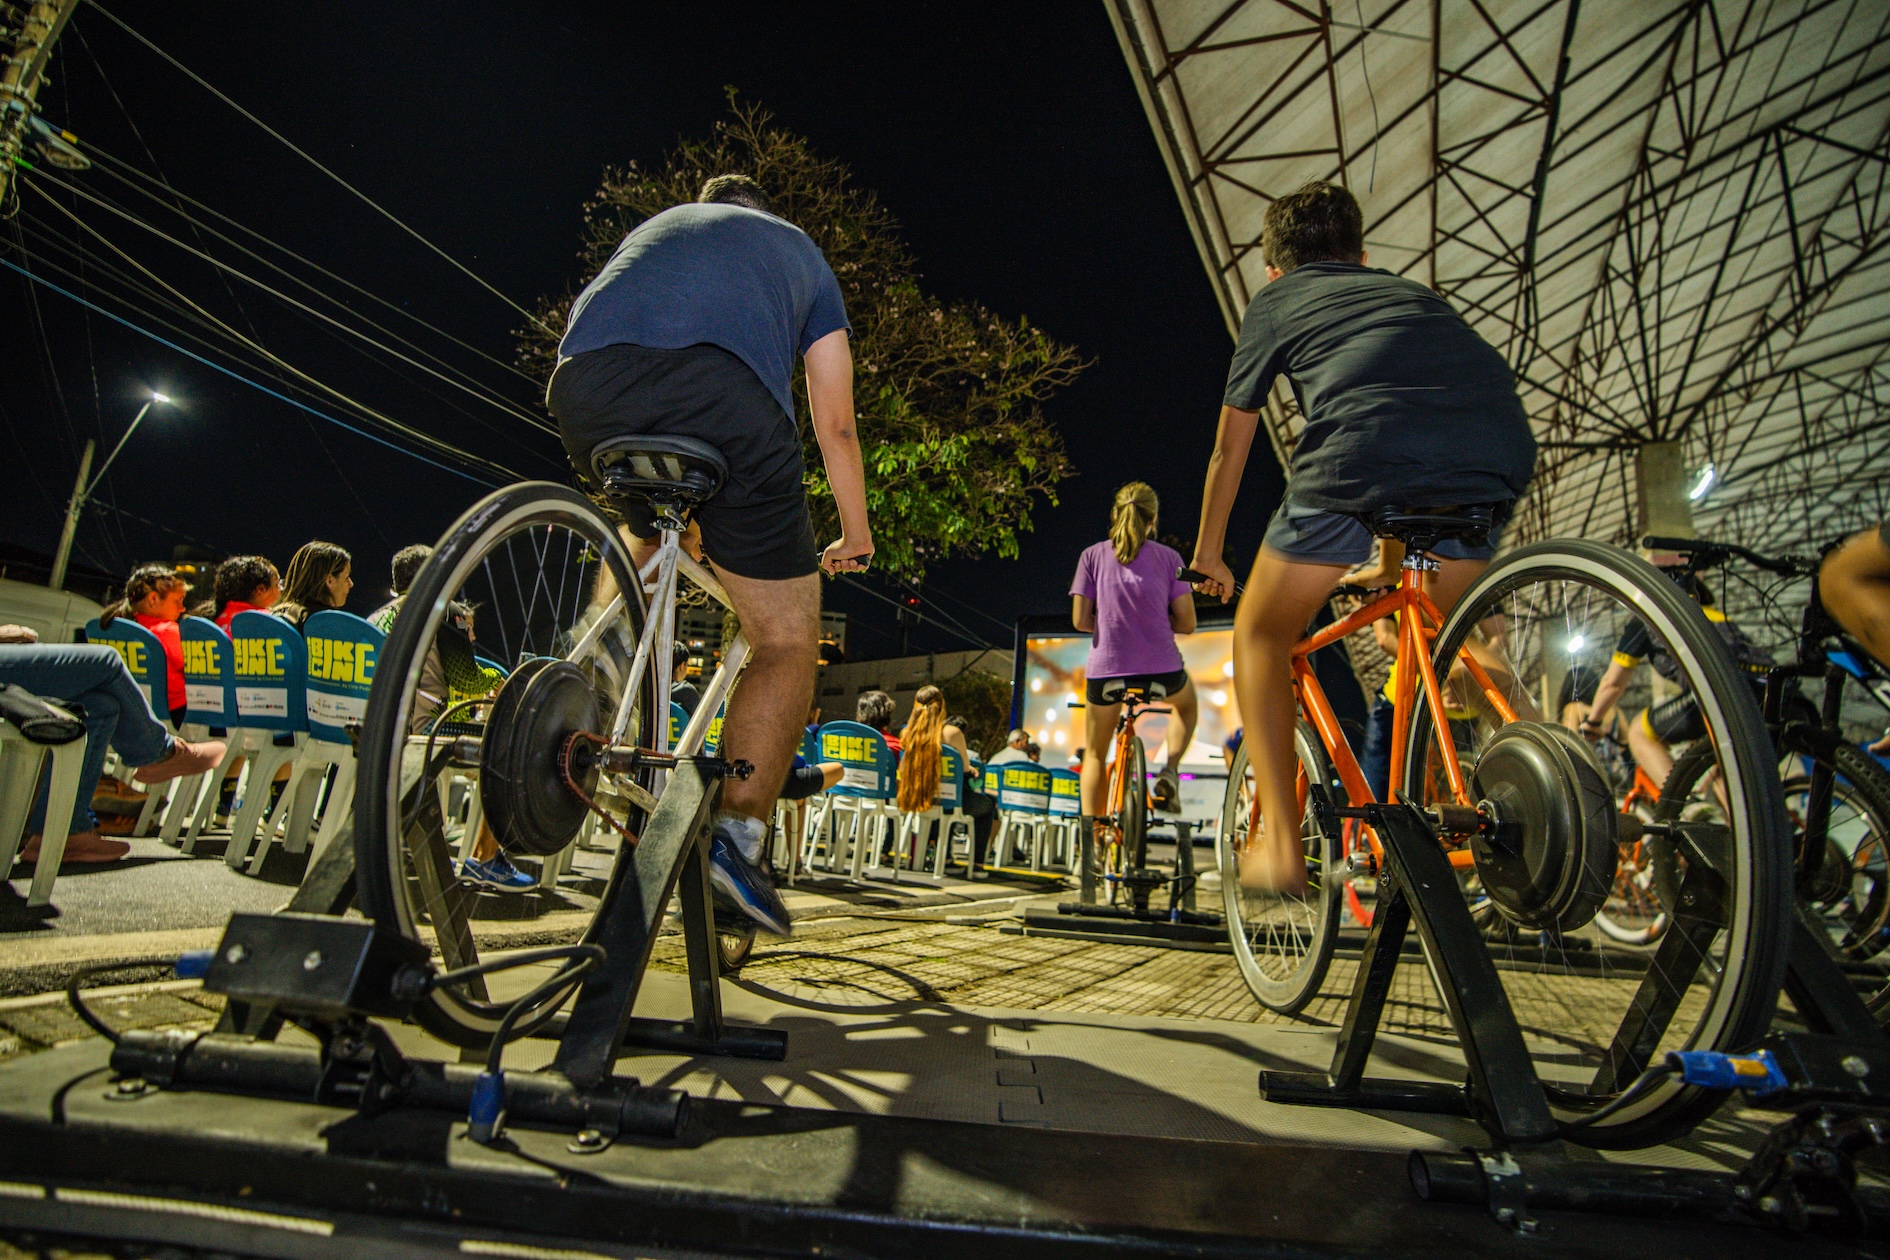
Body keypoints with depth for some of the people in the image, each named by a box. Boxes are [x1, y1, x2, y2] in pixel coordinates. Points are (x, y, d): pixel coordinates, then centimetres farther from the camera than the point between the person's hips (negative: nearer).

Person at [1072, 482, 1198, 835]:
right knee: (1187, 704, 36)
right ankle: (1170, 771, 15)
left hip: (1105, 669, 0)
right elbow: (1187, 623, 1)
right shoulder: (1168, 557, 3)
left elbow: (1080, 620, -1)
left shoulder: (1093, 555, 3)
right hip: (1161, 668, 0)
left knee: (1095, 756, 21)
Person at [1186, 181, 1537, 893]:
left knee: (1260, 634, 16)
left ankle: (1281, 845, 9)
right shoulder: (1411, 291, 39)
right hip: (1502, 459, 5)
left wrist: (1208, 555, 47)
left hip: (1360, 457, -5)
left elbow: (1230, 450, 32)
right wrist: (1389, 563, 57)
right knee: (1452, 628, 34)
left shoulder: (1274, 301, 27)